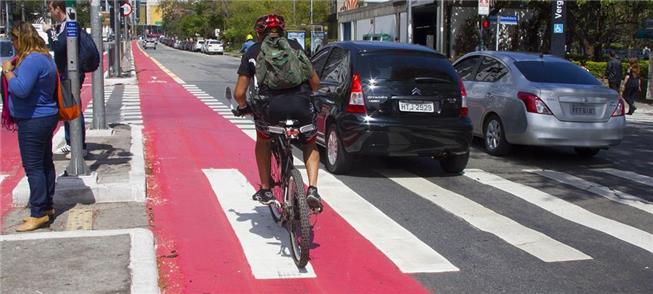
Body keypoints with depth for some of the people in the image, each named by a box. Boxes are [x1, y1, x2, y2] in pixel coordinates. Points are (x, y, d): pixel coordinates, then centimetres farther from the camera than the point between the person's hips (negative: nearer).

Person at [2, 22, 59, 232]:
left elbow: (20, 89, -27)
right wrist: (14, 69, 9)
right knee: (45, 163, 15)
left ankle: (39, 214, -1)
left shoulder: (32, 60, -21)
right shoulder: (44, 57, 12)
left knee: (33, 167, -5)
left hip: (33, 121, -11)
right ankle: (46, 207, 25)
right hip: (45, 118, 11)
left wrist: (8, 71, -14)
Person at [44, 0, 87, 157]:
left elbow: (58, 46, -27)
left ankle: (81, 147, 1)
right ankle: (70, 144, 26)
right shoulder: (60, 25, 12)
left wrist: (49, 31, -15)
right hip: (63, 75, 10)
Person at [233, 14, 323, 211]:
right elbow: (315, 82, 22)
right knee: (310, 145, 29)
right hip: (301, 106, 1)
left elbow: (239, 93, 14)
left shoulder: (253, 52, 18)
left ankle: (265, 190, 31)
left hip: (271, 108, -1)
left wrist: (244, 107, 36)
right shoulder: (295, 46, 22)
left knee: (263, 141, 32)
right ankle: (312, 189, 10)